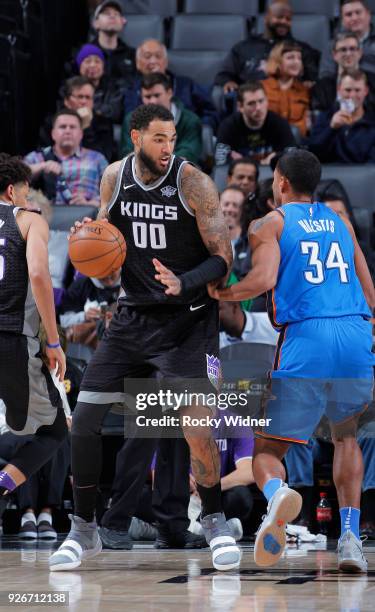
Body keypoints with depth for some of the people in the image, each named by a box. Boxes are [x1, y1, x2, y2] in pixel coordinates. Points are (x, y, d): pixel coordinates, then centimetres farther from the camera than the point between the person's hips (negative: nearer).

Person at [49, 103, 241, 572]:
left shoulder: (193, 182, -14)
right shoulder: (114, 177, -1)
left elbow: (222, 258, -12)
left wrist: (183, 284, -30)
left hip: (187, 319, -4)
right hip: (132, 316, 4)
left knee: (197, 424, -17)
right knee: (84, 419, -1)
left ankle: (215, 523, 5)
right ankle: (83, 530, 14)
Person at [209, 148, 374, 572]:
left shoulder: (270, 223, 9)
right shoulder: (340, 222, 23)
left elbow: (264, 279, -10)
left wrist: (219, 294, 6)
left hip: (305, 339, -4)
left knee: (267, 449, 5)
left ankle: (277, 493, -32)